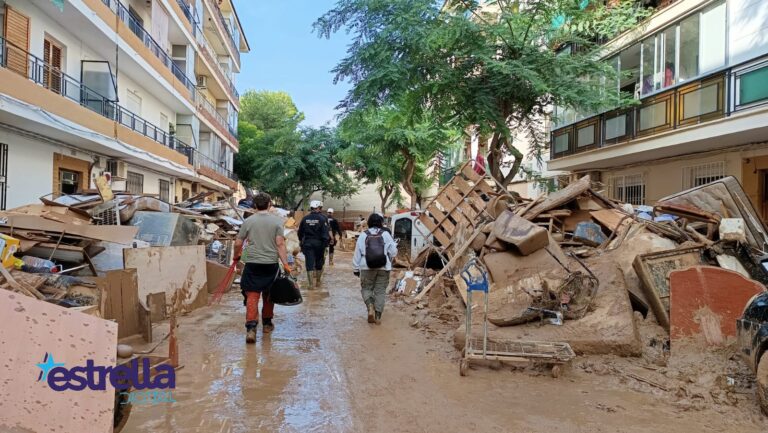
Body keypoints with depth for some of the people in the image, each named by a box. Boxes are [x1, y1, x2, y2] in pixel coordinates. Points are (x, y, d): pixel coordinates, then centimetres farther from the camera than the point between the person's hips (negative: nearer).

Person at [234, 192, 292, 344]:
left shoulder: (248, 221, 1)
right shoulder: (277, 220, -1)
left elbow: (238, 243, 5)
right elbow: (280, 243, -9)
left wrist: (236, 256, 24)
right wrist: (285, 264, -8)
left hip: (252, 264, 0)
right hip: (271, 264, 1)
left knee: (252, 296, 0)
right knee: (269, 295, 17)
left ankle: (251, 328, -13)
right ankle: (267, 323, 30)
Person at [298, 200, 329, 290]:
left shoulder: (305, 218, 3)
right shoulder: (322, 218, -8)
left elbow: (300, 232, 10)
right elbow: (325, 233, -14)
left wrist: (301, 242, 22)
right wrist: (325, 244, -10)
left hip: (307, 244, 2)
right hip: (319, 243, -2)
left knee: (310, 263, 2)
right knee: (319, 262, 15)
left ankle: (312, 284, -2)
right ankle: (318, 281, 27)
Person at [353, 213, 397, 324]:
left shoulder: (363, 235, -1)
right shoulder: (385, 234, -3)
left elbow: (357, 253, 1)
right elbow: (393, 252, -1)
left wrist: (356, 268, 10)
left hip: (367, 267, 0)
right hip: (383, 267, 0)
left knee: (366, 288, 14)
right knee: (380, 291, 7)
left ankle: (370, 307, -11)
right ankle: (378, 316, 8)